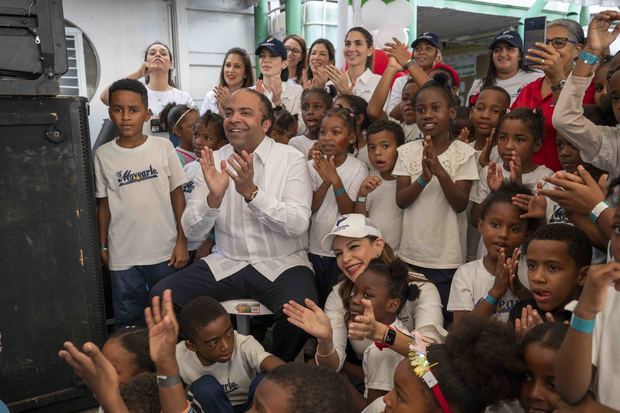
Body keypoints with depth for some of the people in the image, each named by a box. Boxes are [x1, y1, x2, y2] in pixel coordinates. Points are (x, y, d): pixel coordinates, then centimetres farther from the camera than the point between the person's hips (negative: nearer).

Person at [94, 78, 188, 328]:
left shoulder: (163, 147, -4)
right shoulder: (103, 155, -1)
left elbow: (177, 195, 0)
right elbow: (103, 205, 7)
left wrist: (182, 241, -3)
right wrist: (103, 247, 8)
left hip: (165, 251, -1)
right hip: (123, 256, 1)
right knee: (127, 320, 13)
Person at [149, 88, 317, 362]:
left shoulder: (291, 159, -4)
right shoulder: (213, 162, 4)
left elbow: (298, 224, -15)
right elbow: (192, 231, -1)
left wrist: (251, 192, -27)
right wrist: (214, 197, -21)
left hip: (281, 265, -3)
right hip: (226, 264, 3)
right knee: (161, 297, -14)